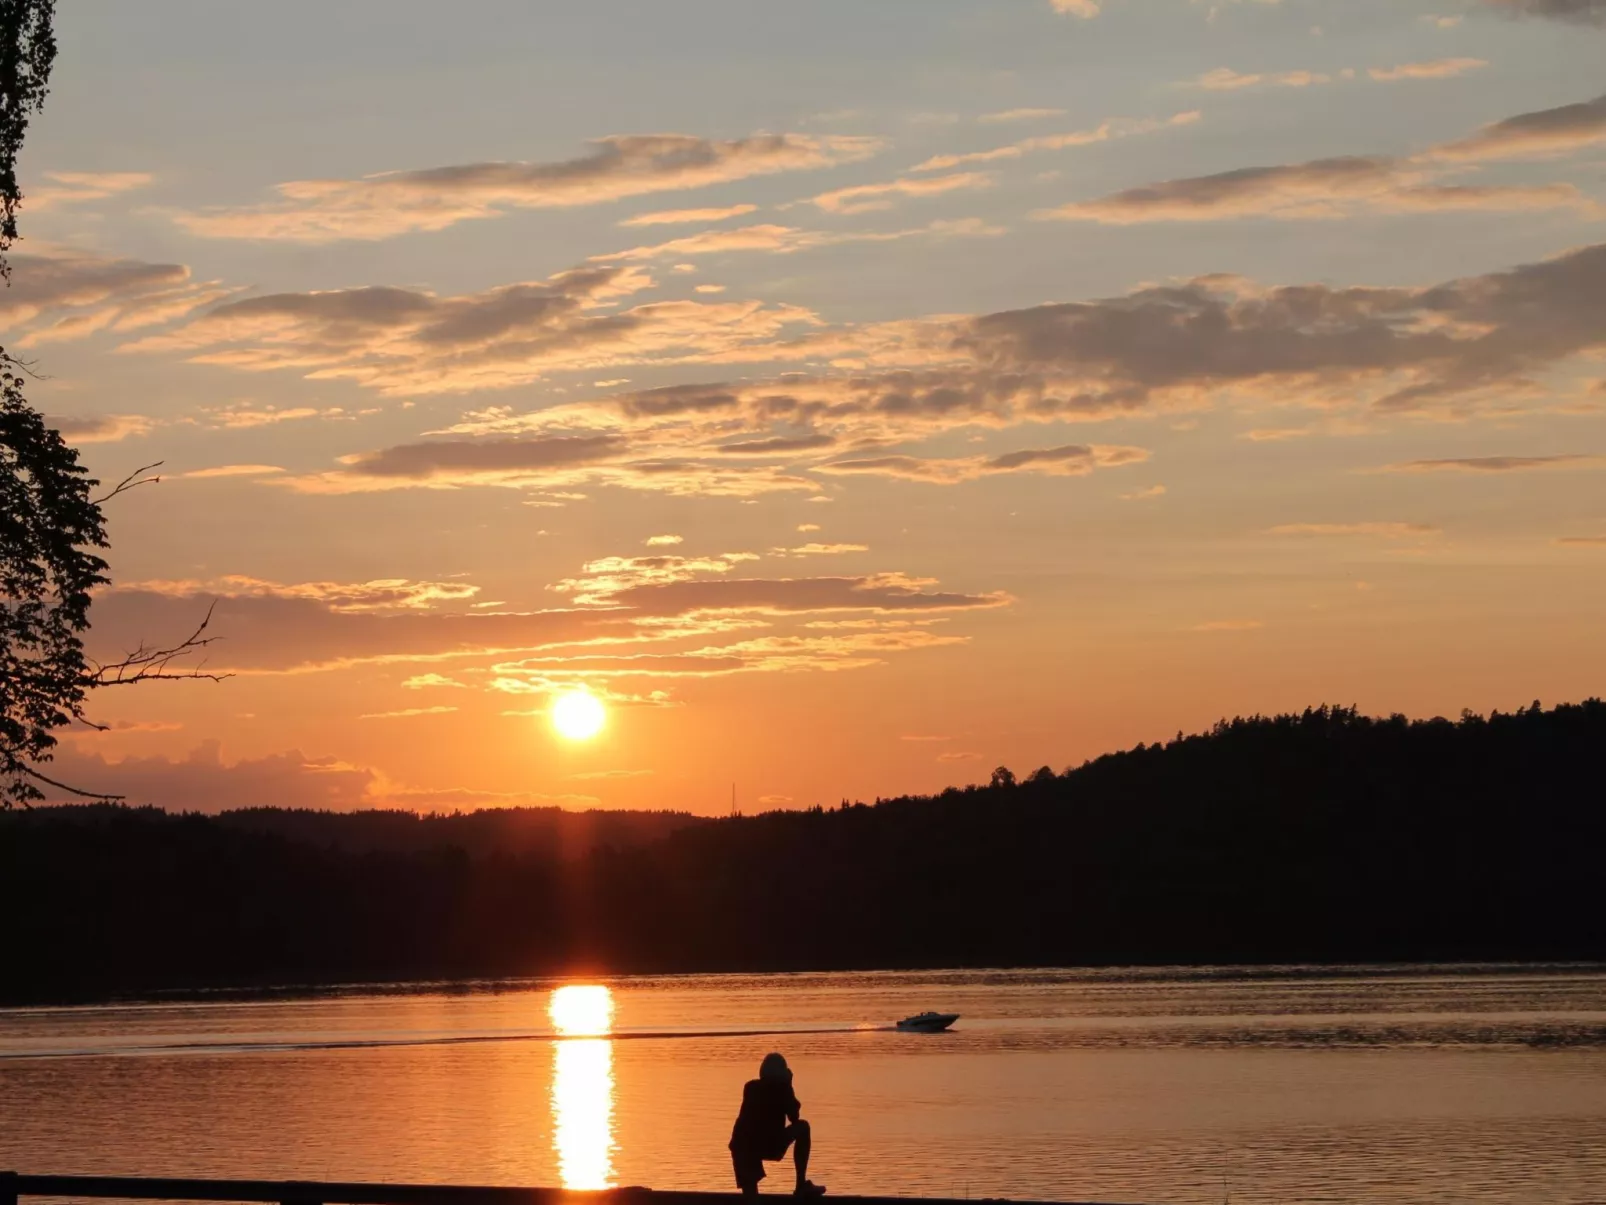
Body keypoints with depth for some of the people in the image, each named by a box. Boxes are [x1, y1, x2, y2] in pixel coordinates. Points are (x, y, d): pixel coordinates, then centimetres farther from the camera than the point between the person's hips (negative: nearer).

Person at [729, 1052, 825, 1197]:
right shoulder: (782, 1087, 7)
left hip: (742, 1146, 4)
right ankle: (802, 1185, 15)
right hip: (769, 1145, -4)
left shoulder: (750, 1087, 19)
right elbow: (794, 1117, 18)